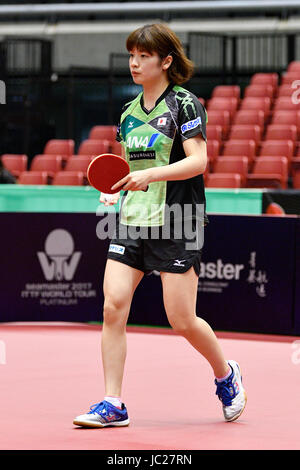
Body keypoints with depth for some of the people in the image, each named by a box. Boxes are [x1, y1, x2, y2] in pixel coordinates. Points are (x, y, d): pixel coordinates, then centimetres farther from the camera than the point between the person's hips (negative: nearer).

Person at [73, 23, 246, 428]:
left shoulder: (184, 103, -6)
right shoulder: (128, 113, 14)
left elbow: (198, 160, -15)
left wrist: (150, 175, -25)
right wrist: (115, 189, 4)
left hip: (177, 224, -6)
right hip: (132, 220, 6)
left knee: (182, 320, -3)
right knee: (113, 307, -8)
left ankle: (226, 374, 25)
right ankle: (112, 405, -4)